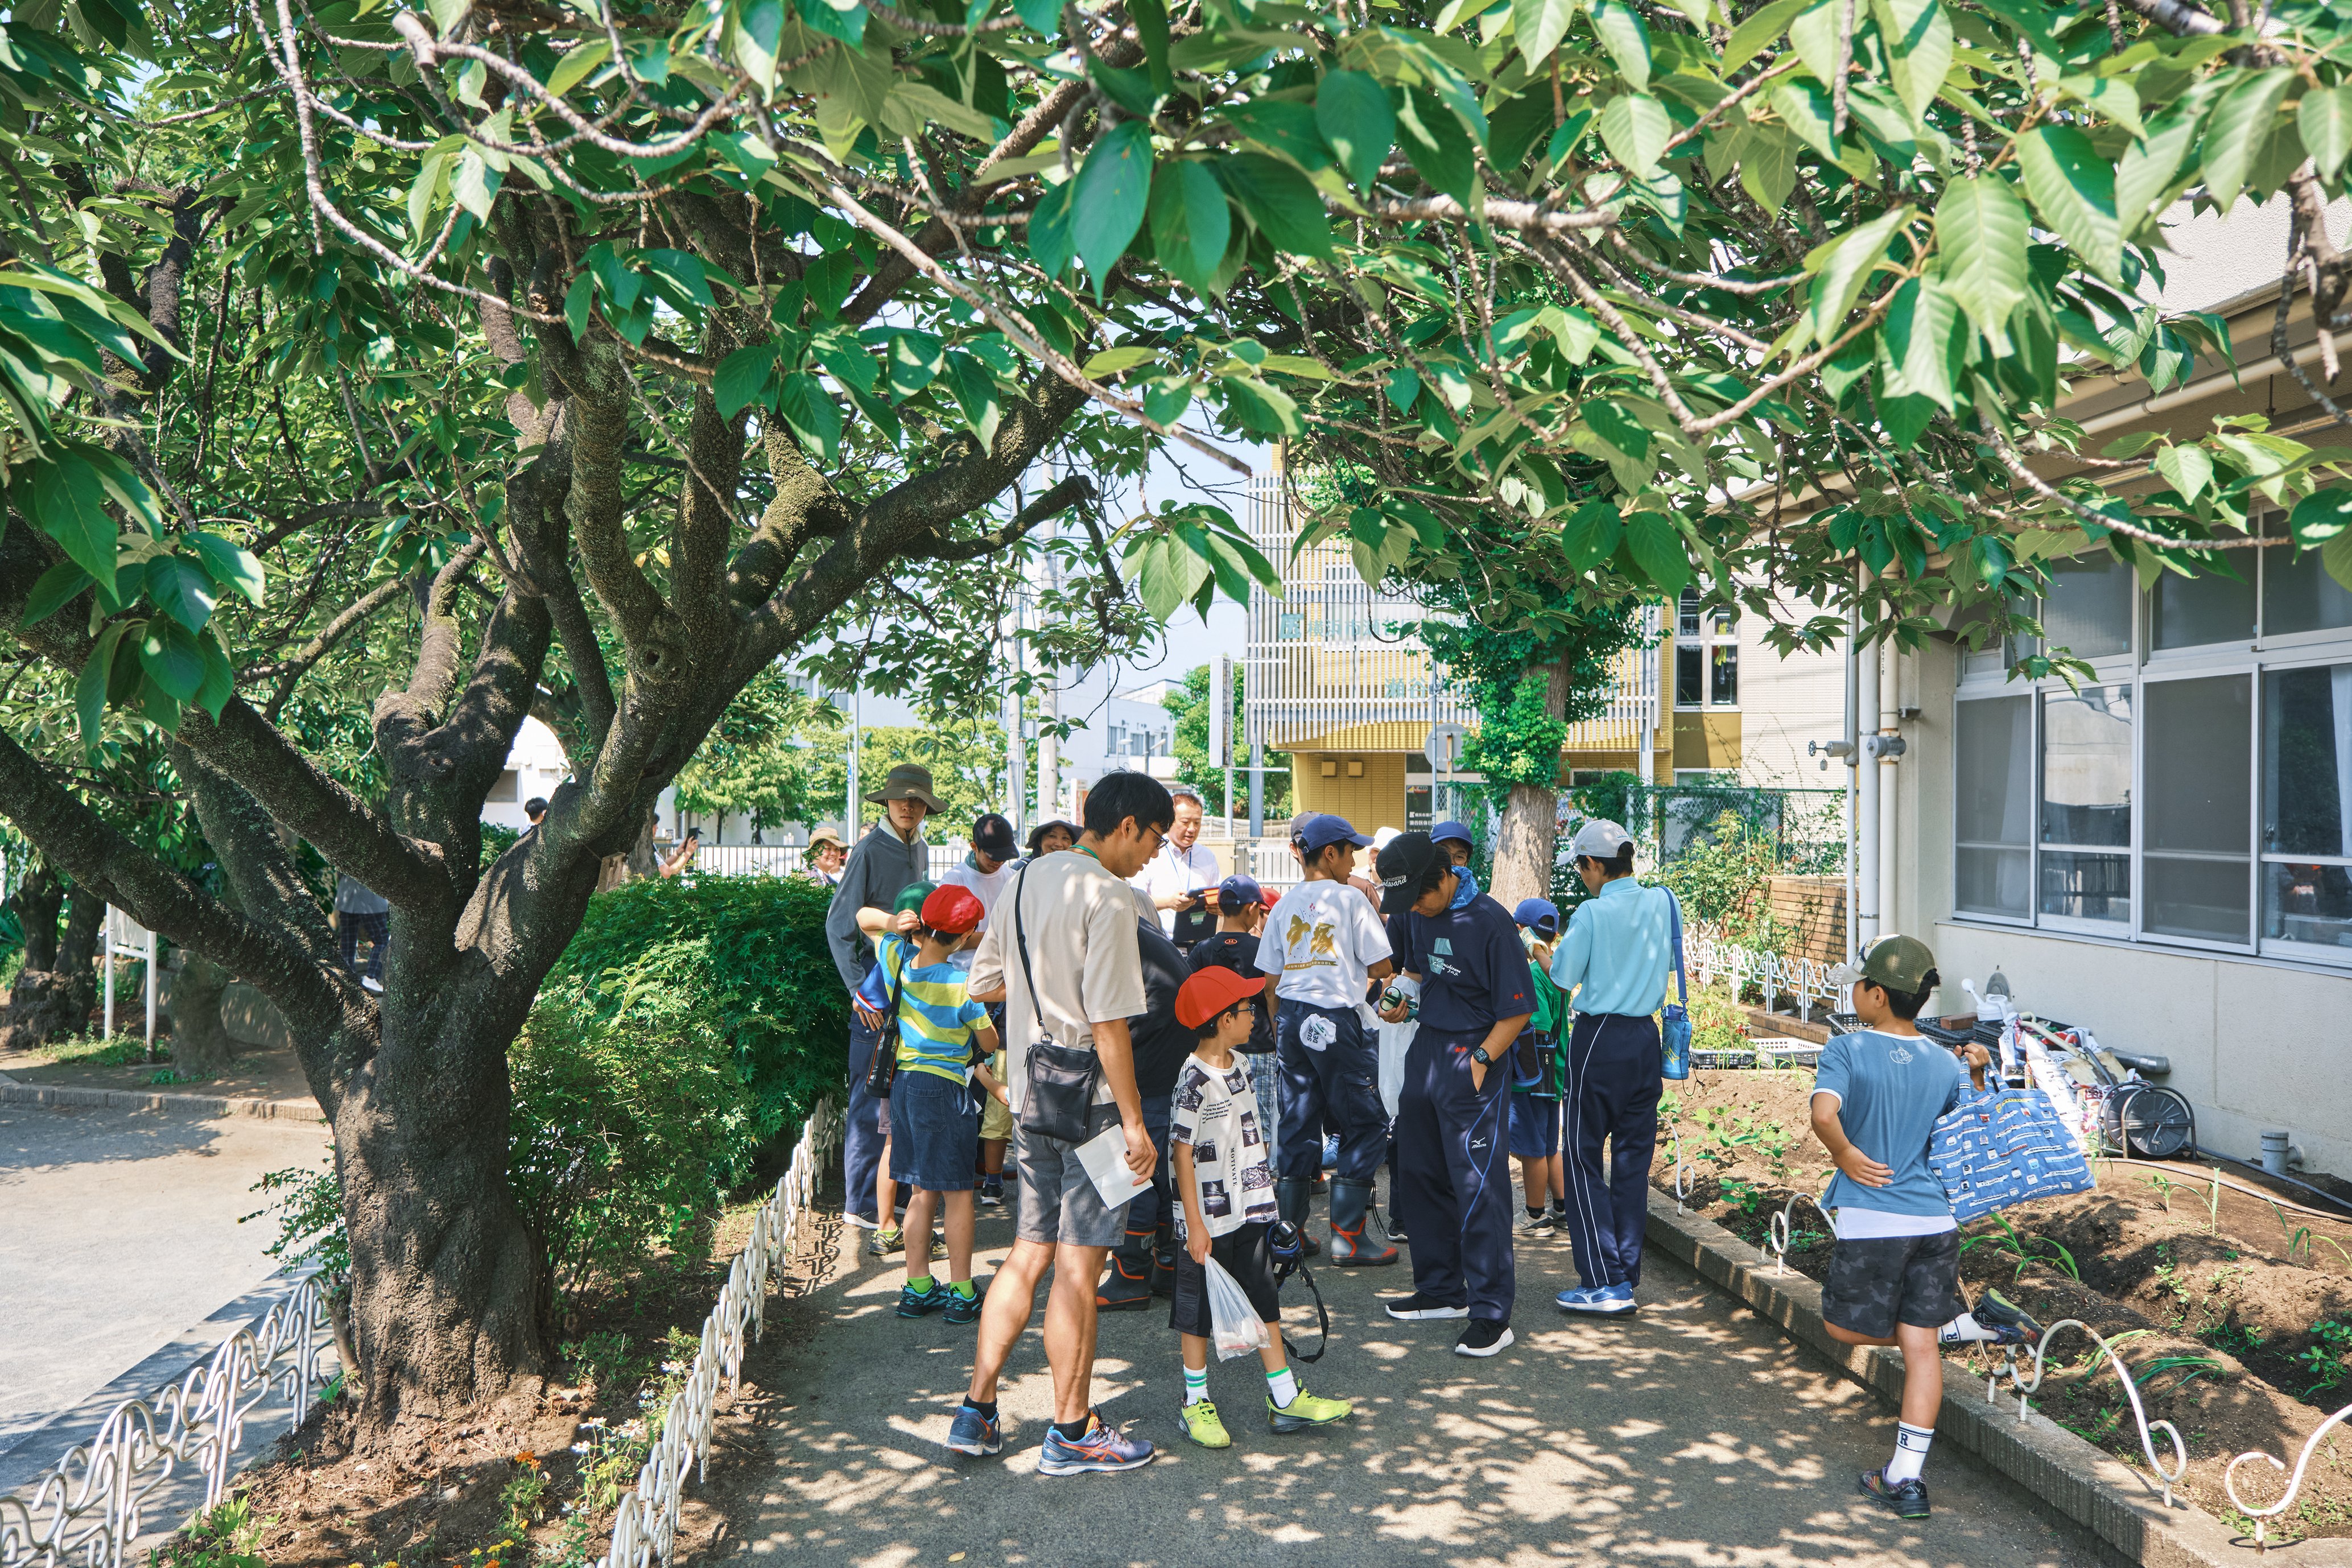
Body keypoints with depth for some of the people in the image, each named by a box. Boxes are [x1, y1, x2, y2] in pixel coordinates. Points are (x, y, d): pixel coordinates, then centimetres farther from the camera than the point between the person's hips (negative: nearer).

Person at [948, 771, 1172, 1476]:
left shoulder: (1023, 881, 10)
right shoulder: (1108, 897, -16)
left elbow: (983, 983, 15)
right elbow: (1108, 1022, -20)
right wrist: (1134, 1121, -16)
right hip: (1089, 1100, -8)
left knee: (1030, 1251, 16)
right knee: (1079, 1264, 1)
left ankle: (977, 1411, 19)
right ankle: (1071, 1432, 11)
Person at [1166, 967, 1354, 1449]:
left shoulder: (1240, 1065, 6)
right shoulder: (1195, 1079, -19)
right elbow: (1183, 1152, -18)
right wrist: (1194, 1224, -18)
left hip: (1250, 1210, 8)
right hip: (1210, 1218, -8)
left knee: (1265, 1299, 12)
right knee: (1200, 1311, 6)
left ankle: (1285, 1399, 20)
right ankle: (1195, 1404, 19)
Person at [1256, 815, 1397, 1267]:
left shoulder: (1286, 904, 10)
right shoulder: (1350, 900, -6)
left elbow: (1271, 978, 11)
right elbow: (1381, 967, -7)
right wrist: (1377, 915, 9)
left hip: (1291, 1017, 6)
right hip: (1337, 1018, -6)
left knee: (1299, 1124, 13)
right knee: (1365, 1123, 4)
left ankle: (1289, 1232, 16)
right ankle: (1347, 1236, 2)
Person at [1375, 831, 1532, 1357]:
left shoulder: (1489, 921, -15)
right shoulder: (1416, 913, 6)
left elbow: (1516, 1011, -12)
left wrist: (1479, 1061, -18)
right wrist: (1400, 994, 4)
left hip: (1475, 1059, -8)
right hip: (1426, 1048, 8)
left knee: (1478, 1185, -8)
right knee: (1418, 1174, 13)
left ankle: (1491, 1314, -2)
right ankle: (1441, 1290, 28)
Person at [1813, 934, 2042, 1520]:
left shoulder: (1847, 1051, -10)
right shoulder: (1946, 1065, 4)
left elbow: (1824, 1115, -27)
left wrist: (1846, 1156, -11)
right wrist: (1979, 1074, 15)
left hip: (1870, 1223, -5)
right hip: (1935, 1222, 5)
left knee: (1845, 1328, 17)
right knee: (1920, 1346, 6)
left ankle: (1968, 1325, 8)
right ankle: (1906, 1479, 7)